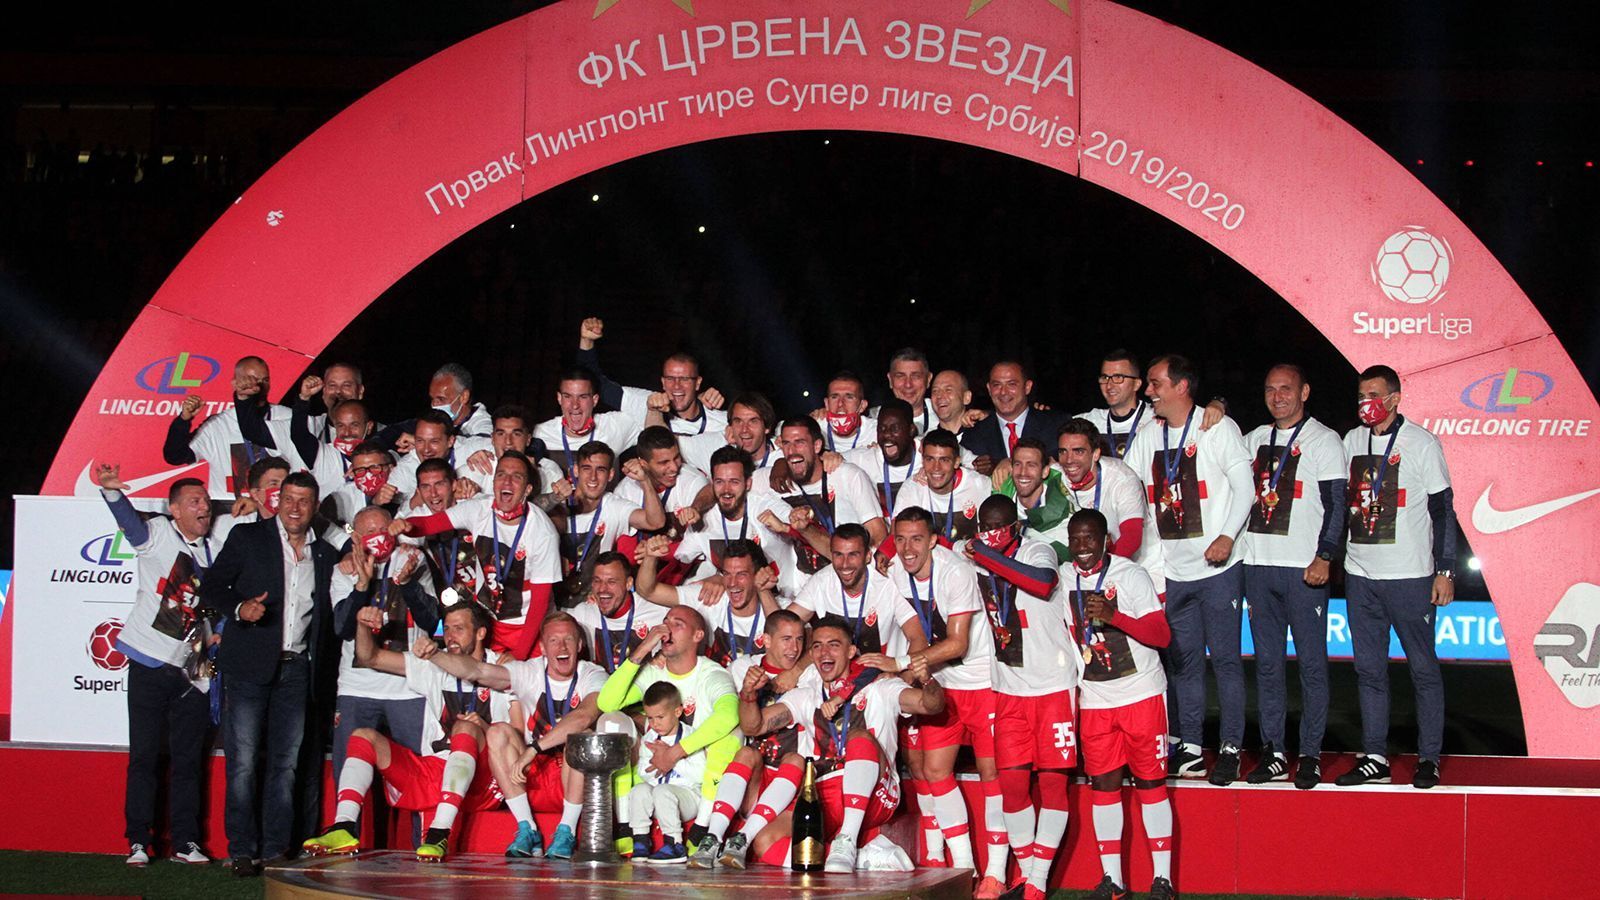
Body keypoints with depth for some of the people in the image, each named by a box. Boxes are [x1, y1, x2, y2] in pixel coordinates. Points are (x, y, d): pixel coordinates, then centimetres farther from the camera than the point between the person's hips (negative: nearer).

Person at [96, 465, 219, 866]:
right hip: (149, 665, -4)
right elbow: (130, 522, -20)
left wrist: (216, 634, 2)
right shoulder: (158, 536, -1)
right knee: (144, 755, -1)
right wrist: (112, 491, -40)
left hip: (190, 671, 4)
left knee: (188, 758, 5)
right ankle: (138, 842, 5)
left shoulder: (213, 550, 12)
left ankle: (186, 842, 11)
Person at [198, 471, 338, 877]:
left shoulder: (326, 555, 14)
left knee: (285, 764, 4)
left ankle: (275, 851, 8)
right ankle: (243, 851, -2)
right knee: (244, 762, -6)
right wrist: (239, 608, -15)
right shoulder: (247, 538, 5)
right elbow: (210, 588, 2)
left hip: (296, 670, 3)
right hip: (250, 666, -3)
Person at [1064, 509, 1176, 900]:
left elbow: (1162, 635, -16)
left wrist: (1114, 616, -28)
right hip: (1094, 699, 4)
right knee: (1103, 784, 3)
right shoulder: (1062, 578, 4)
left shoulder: (1130, 574, -9)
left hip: (1141, 693, -4)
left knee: (1150, 781, -1)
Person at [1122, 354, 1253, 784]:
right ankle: (1190, 747, 15)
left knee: (1225, 659, -1)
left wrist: (1228, 536, -18)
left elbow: (1244, 484, -6)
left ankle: (1230, 748, 5)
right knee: (1184, 661, 8)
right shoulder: (1148, 437, 11)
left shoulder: (1217, 428, -3)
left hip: (1218, 567, -5)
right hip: (1172, 568, 5)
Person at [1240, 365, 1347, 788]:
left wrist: (1324, 557, -15)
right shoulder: (1253, 439, 15)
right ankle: (1273, 752, 11)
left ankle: (1311, 755, 2)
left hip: (1304, 567, -5)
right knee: (1267, 663, 7)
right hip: (1258, 563, 5)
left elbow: (1335, 504, -5)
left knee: (1311, 664, -2)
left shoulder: (1323, 440, 1)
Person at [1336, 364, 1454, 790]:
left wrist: (1444, 569, -7)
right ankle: (1374, 758, 12)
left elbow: (1443, 508, -2)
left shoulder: (1420, 442, -3)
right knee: (1369, 670, 7)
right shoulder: (1351, 441, 10)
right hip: (1360, 575, 5)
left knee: (1423, 667, 1)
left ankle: (1428, 758, 7)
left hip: (1409, 577, -5)